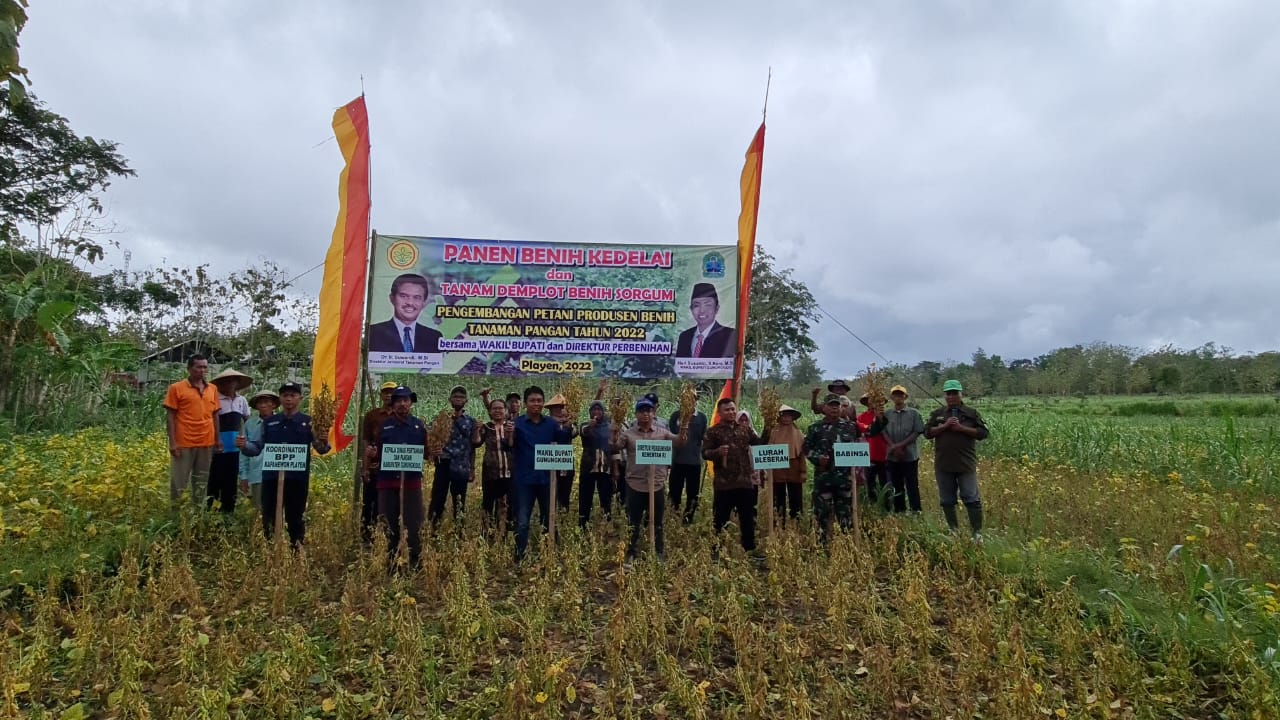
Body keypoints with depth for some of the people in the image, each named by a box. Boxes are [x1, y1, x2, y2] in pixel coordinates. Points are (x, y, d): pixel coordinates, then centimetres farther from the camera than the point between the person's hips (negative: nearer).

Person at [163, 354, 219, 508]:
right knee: (179, 482, 2)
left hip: (206, 443, 4)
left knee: (201, 482, 11)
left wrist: (218, 440, 9)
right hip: (183, 443, -4)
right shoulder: (176, 388, -2)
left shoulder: (213, 389, 10)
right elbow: (170, 416, -4)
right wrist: (172, 442, -10)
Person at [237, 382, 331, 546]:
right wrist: (244, 445, -9)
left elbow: (320, 449, -2)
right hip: (271, 477, 2)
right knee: (269, 518, 8)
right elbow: (258, 448, 11)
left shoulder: (308, 422, 2)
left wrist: (324, 443, -24)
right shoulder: (269, 422, 10)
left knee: (295, 518, 7)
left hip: (297, 478, -2)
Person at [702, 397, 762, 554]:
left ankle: (750, 548, 26)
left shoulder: (745, 429, 10)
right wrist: (717, 451, -25)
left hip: (745, 482, 4)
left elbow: (760, 445, 9)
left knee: (748, 518, 13)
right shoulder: (713, 431, -2)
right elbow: (704, 453, -7)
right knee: (720, 519, 6)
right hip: (723, 484, -4)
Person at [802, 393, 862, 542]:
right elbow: (806, 448, 6)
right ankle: (824, 539, 15)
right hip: (823, 476, -1)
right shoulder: (815, 428, 2)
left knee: (846, 509, 8)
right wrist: (817, 457, -11)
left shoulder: (850, 426, 5)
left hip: (845, 475, 1)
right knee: (822, 509, 4)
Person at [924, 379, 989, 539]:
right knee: (947, 500, 9)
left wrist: (962, 428, -13)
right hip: (943, 465, 2)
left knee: (971, 499, -3)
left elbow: (983, 433, -2)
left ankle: (977, 532, 7)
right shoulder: (937, 414, 8)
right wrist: (944, 426, -13)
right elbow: (927, 433, 1)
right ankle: (953, 531, 22)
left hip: (966, 464, -2)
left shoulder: (971, 413, 4)